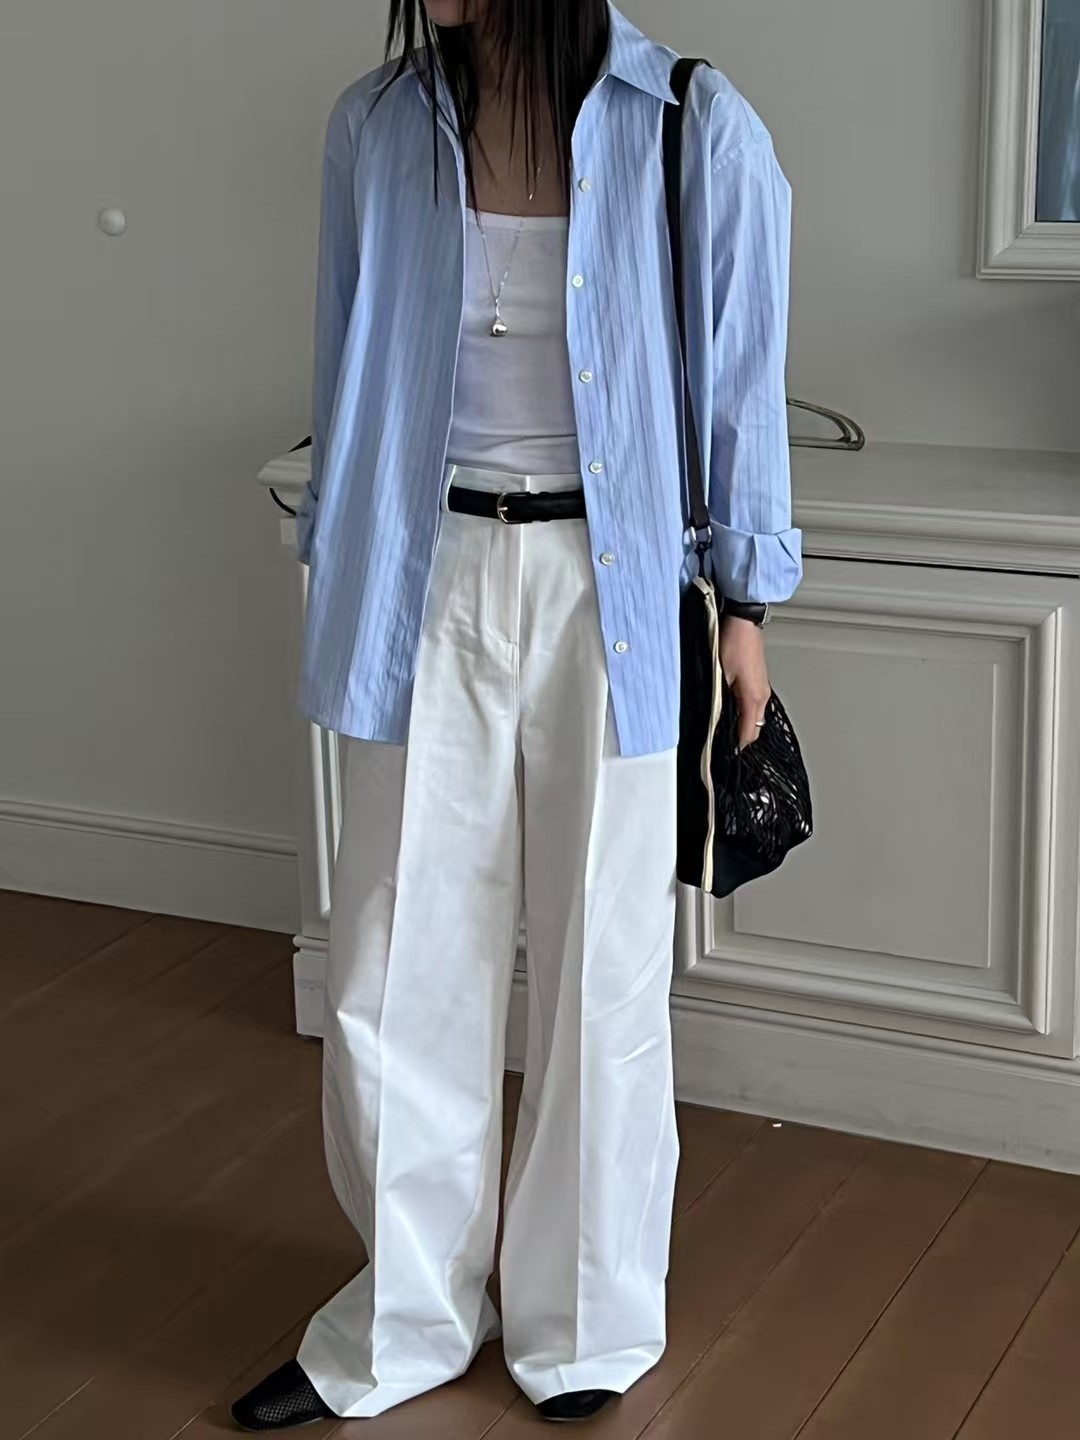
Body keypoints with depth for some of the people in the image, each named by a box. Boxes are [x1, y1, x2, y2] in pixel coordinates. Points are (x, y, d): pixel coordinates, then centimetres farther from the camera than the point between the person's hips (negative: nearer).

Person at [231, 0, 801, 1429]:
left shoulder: (695, 130, -10)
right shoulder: (377, 126, -1)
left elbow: (741, 379, -2)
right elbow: (349, 367, 9)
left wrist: (746, 604, 2)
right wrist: (338, 571, 12)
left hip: (608, 588, -2)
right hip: (431, 582, 3)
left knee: (600, 964, 9)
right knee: (397, 967, 7)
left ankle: (587, 1320, 30)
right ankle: (410, 1316, 28)